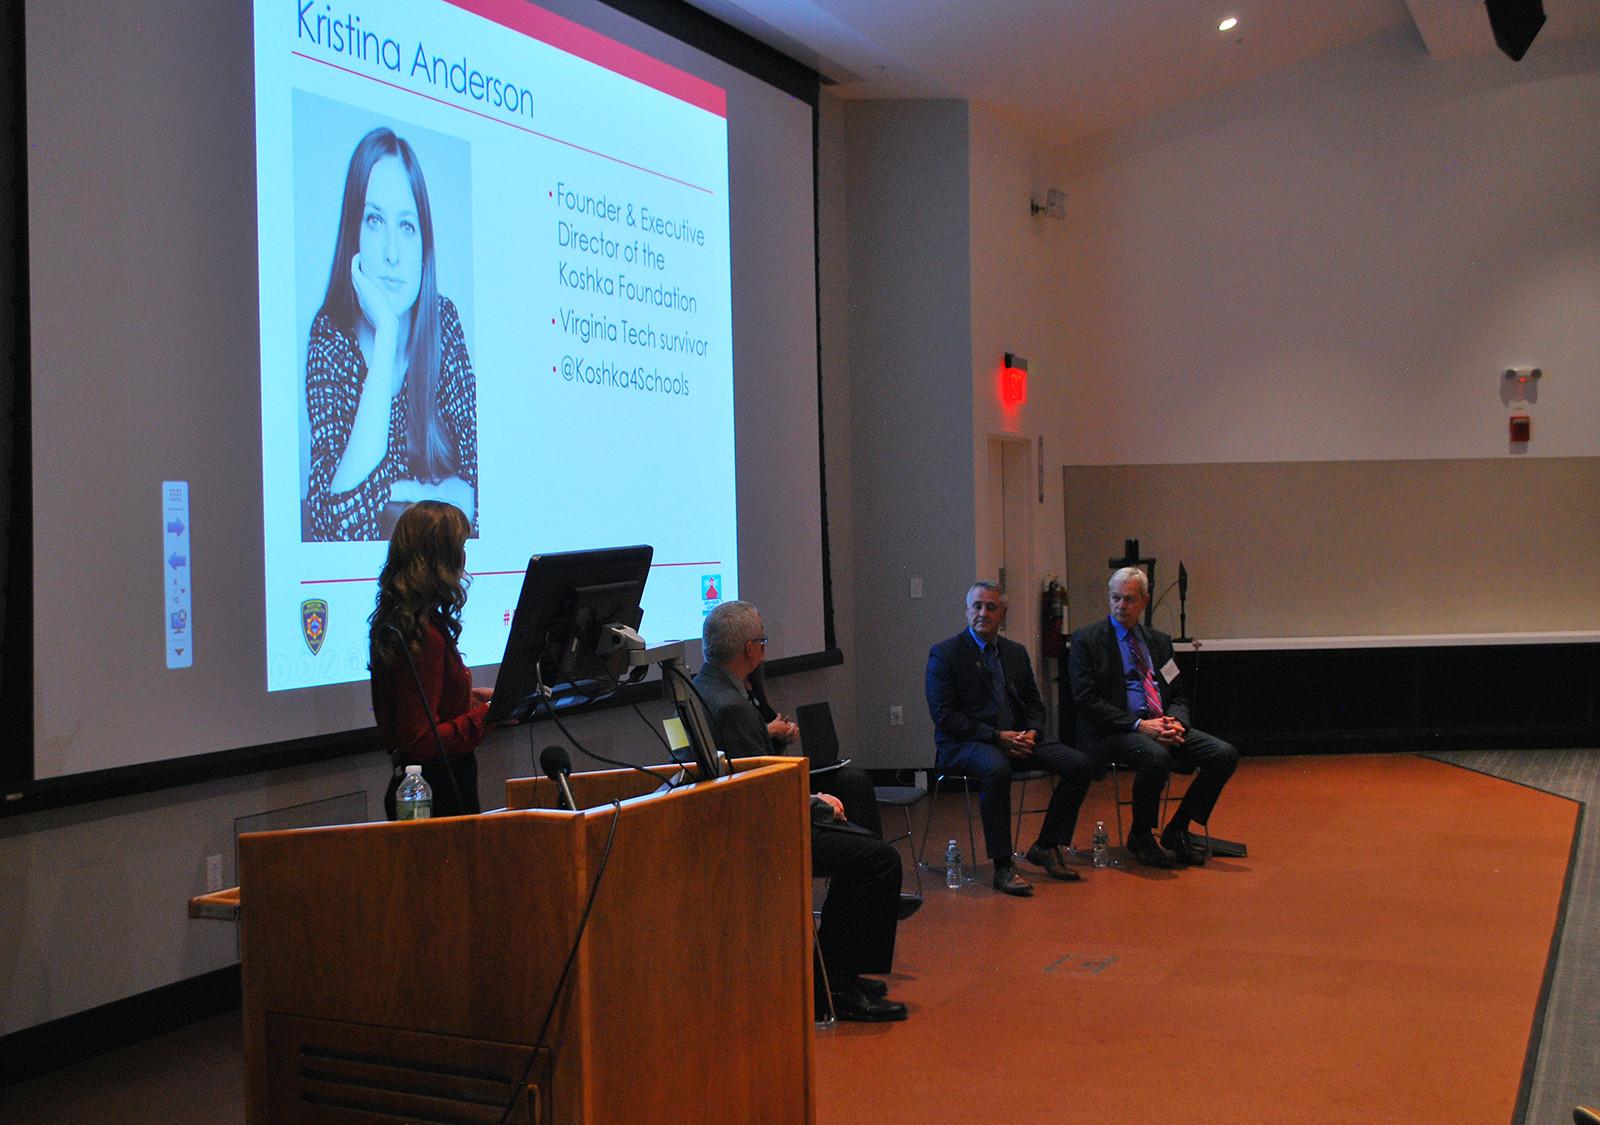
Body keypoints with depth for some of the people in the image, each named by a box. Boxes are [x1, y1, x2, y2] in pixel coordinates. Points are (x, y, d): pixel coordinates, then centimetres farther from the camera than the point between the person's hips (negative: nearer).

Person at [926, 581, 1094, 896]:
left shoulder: (1016, 652, 16)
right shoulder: (944, 654, -3)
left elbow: (1034, 704, 18)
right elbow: (944, 716, -11)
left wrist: (1031, 733, -6)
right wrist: (996, 736, -18)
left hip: (1017, 739, 6)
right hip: (964, 743, -6)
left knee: (1078, 765, -13)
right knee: (996, 770, -39)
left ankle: (1046, 847, 0)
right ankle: (1003, 867, -31)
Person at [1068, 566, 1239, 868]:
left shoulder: (1160, 641, 19)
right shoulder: (1087, 640, 1)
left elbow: (1179, 695, 18)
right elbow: (1087, 700, -9)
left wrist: (1176, 722, -7)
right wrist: (1138, 725, -18)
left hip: (1163, 727, 6)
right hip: (1114, 731, -6)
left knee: (1224, 754, -15)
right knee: (1157, 758, -37)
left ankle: (1176, 831, -2)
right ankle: (1141, 837, -12)